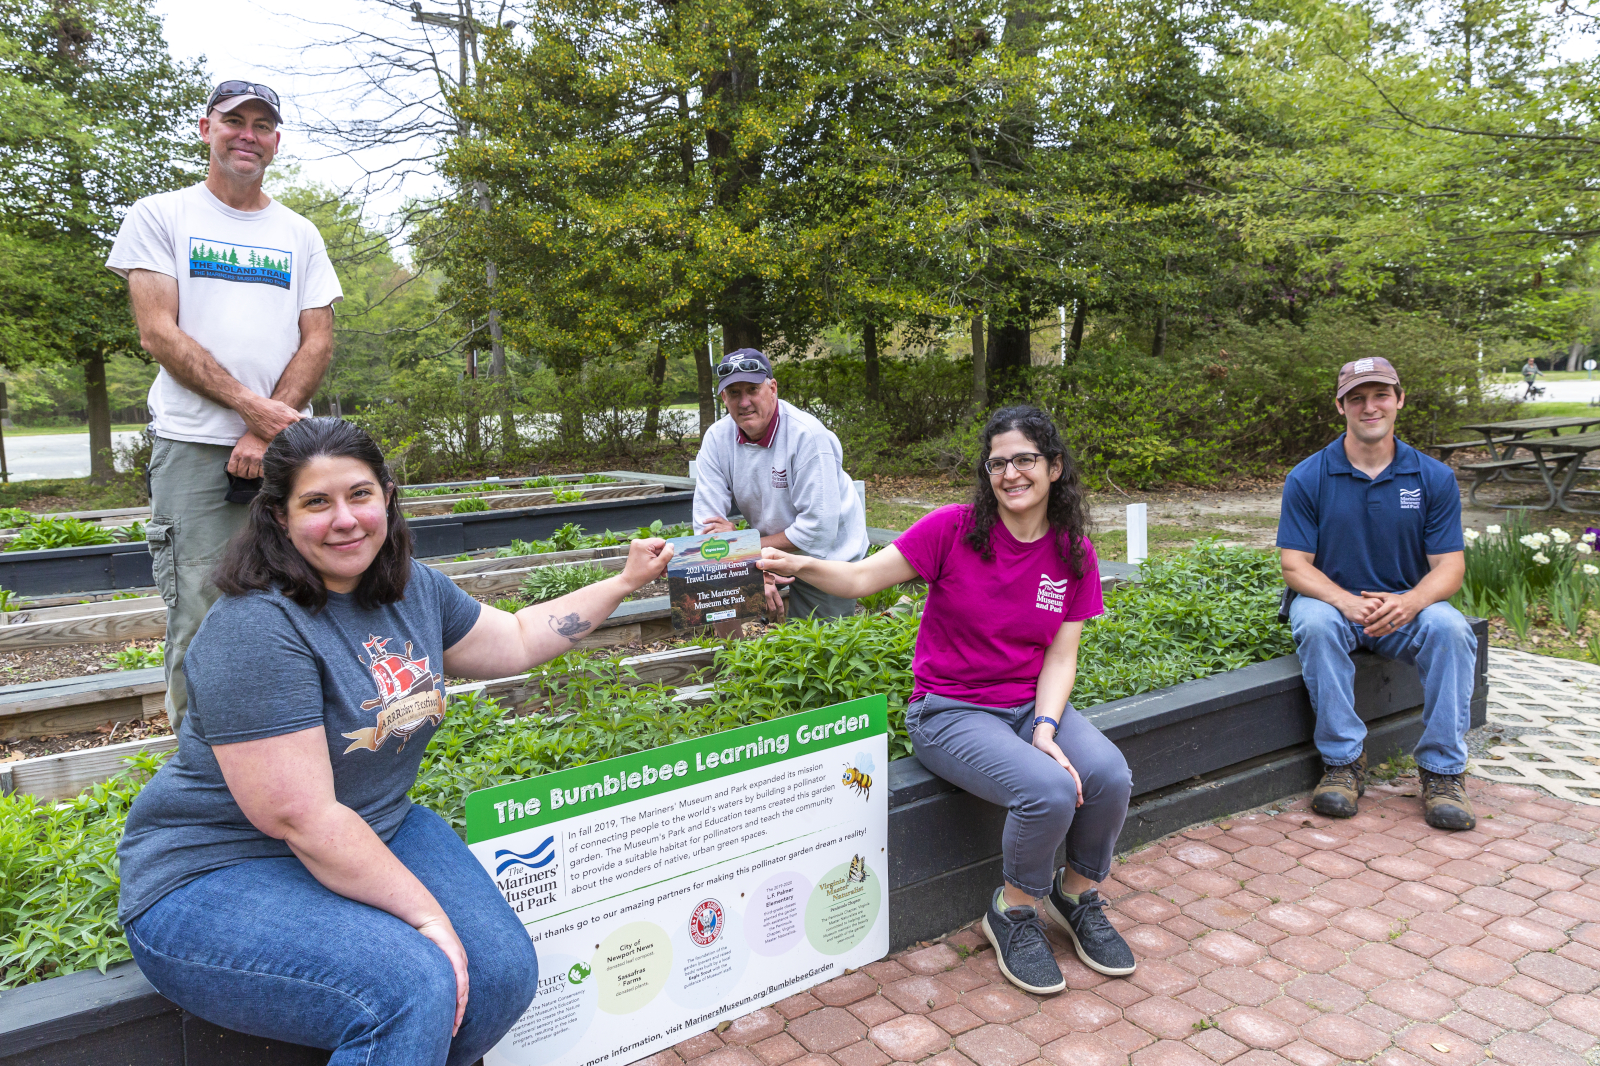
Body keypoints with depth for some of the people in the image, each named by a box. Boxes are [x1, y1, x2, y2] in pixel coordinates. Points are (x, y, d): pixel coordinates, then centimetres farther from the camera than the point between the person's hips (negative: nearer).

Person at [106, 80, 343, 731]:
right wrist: (250, 404, -15)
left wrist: (269, 428, -8)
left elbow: (318, 342, 6)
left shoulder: (300, 236, 16)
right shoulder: (160, 217, 8)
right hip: (194, 449, -2)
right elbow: (158, 334, -3)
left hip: (285, 449, 3)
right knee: (198, 619, -4)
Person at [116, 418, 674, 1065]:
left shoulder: (413, 590, 1)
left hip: (371, 836, 7)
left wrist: (626, 582, 15)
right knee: (412, 991, -29)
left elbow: (516, 640, 16)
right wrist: (427, 914, -21)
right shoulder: (256, 629, -23)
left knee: (504, 973, -11)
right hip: (218, 878, -7)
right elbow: (302, 818, -25)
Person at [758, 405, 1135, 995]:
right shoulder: (954, 529, -10)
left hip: (1032, 705, 4)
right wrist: (801, 564, -33)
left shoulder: (1073, 553, 2)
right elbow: (862, 577, -14)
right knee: (1048, 791, -29)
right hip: (950, 710, -4)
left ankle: (1077, 895, 10)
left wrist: (1045, 727, -15)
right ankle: (1014, 913, 3)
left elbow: (1060, 655, 0)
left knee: (1110, 776, -23)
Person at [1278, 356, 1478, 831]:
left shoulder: (1434, 478, 0)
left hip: (1407, 604, 1)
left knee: (1448, 628, -30)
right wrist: (1346, 601, -27)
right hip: (1332, 599, -1)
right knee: (1317, 625, -34)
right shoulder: (1307, 479, -4)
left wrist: (1409, 602, -26)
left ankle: (1443, 771, -17)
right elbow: (1295, 566, -7)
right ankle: (1344, 760, -21)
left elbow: (1450, 566, -3)